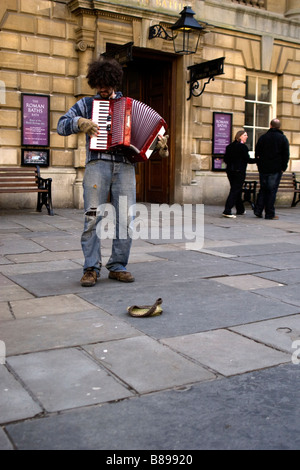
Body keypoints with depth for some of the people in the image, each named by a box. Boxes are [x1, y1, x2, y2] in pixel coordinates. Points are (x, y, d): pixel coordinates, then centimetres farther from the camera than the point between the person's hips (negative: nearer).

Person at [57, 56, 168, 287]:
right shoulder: (87, 103, 17)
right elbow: (62, 125, 11)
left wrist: (159, 145, 0)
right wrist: (79, 123, -8)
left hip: (125, 166, 2)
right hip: (97, 164, -1)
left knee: (126, 219, -3)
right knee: (93, 217, -7)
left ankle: (118, 266, 8)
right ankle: (91, 269, 0)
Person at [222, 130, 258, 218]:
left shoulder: (229, 146, 9)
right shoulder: (243, 146, -10)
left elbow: (225, 159, 11)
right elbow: (247, 159, -10)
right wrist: (257, 160, 2)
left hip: (230, 171, 7)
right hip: (239, 171, -7)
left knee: (237, 191, 17)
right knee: (235, 191, -6)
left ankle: (240, 210, 28)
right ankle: (227, 211, -15)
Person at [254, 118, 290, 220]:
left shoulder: (262, 137, 7)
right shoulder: (283, 138, -1)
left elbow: (257, 153, 9)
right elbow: (286, 155, -3)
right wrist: (283, 167, 3)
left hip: (263, 169, 3)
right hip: (276, 170, -3)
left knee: (263, 190, 14)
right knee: (272, 191, 0)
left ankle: (258, 210, 7)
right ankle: (269, 214, 2)